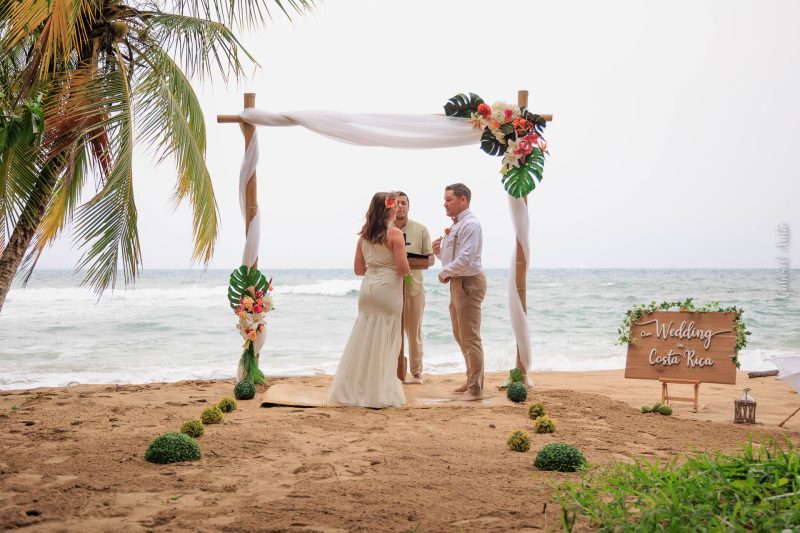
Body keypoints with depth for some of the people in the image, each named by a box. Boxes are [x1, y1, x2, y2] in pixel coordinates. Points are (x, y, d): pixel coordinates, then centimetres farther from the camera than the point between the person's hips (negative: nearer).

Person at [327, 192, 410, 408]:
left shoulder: (364, 235, 9)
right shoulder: (394, 233, -10)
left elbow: (358, 269, 11)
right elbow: (403, 269, -14)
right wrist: (407, 267, 8)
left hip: (368, 287, 6)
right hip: (388, 288, -6)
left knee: (363, 339, 11)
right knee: (384, 342, 2)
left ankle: (354, 389, 15)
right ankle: (380, 392, 7)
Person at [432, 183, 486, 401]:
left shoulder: (470, 224, -16)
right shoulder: (456, 225, 16)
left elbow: (465, 259, -25)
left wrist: (444, 273, -12)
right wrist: (439, 251, 3)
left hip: (469, 282, -11)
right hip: (457, 283, 11)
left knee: (470, 338, -7)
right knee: (460, 335, 18)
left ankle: (475, 389, -1)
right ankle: (472, 381, 30)